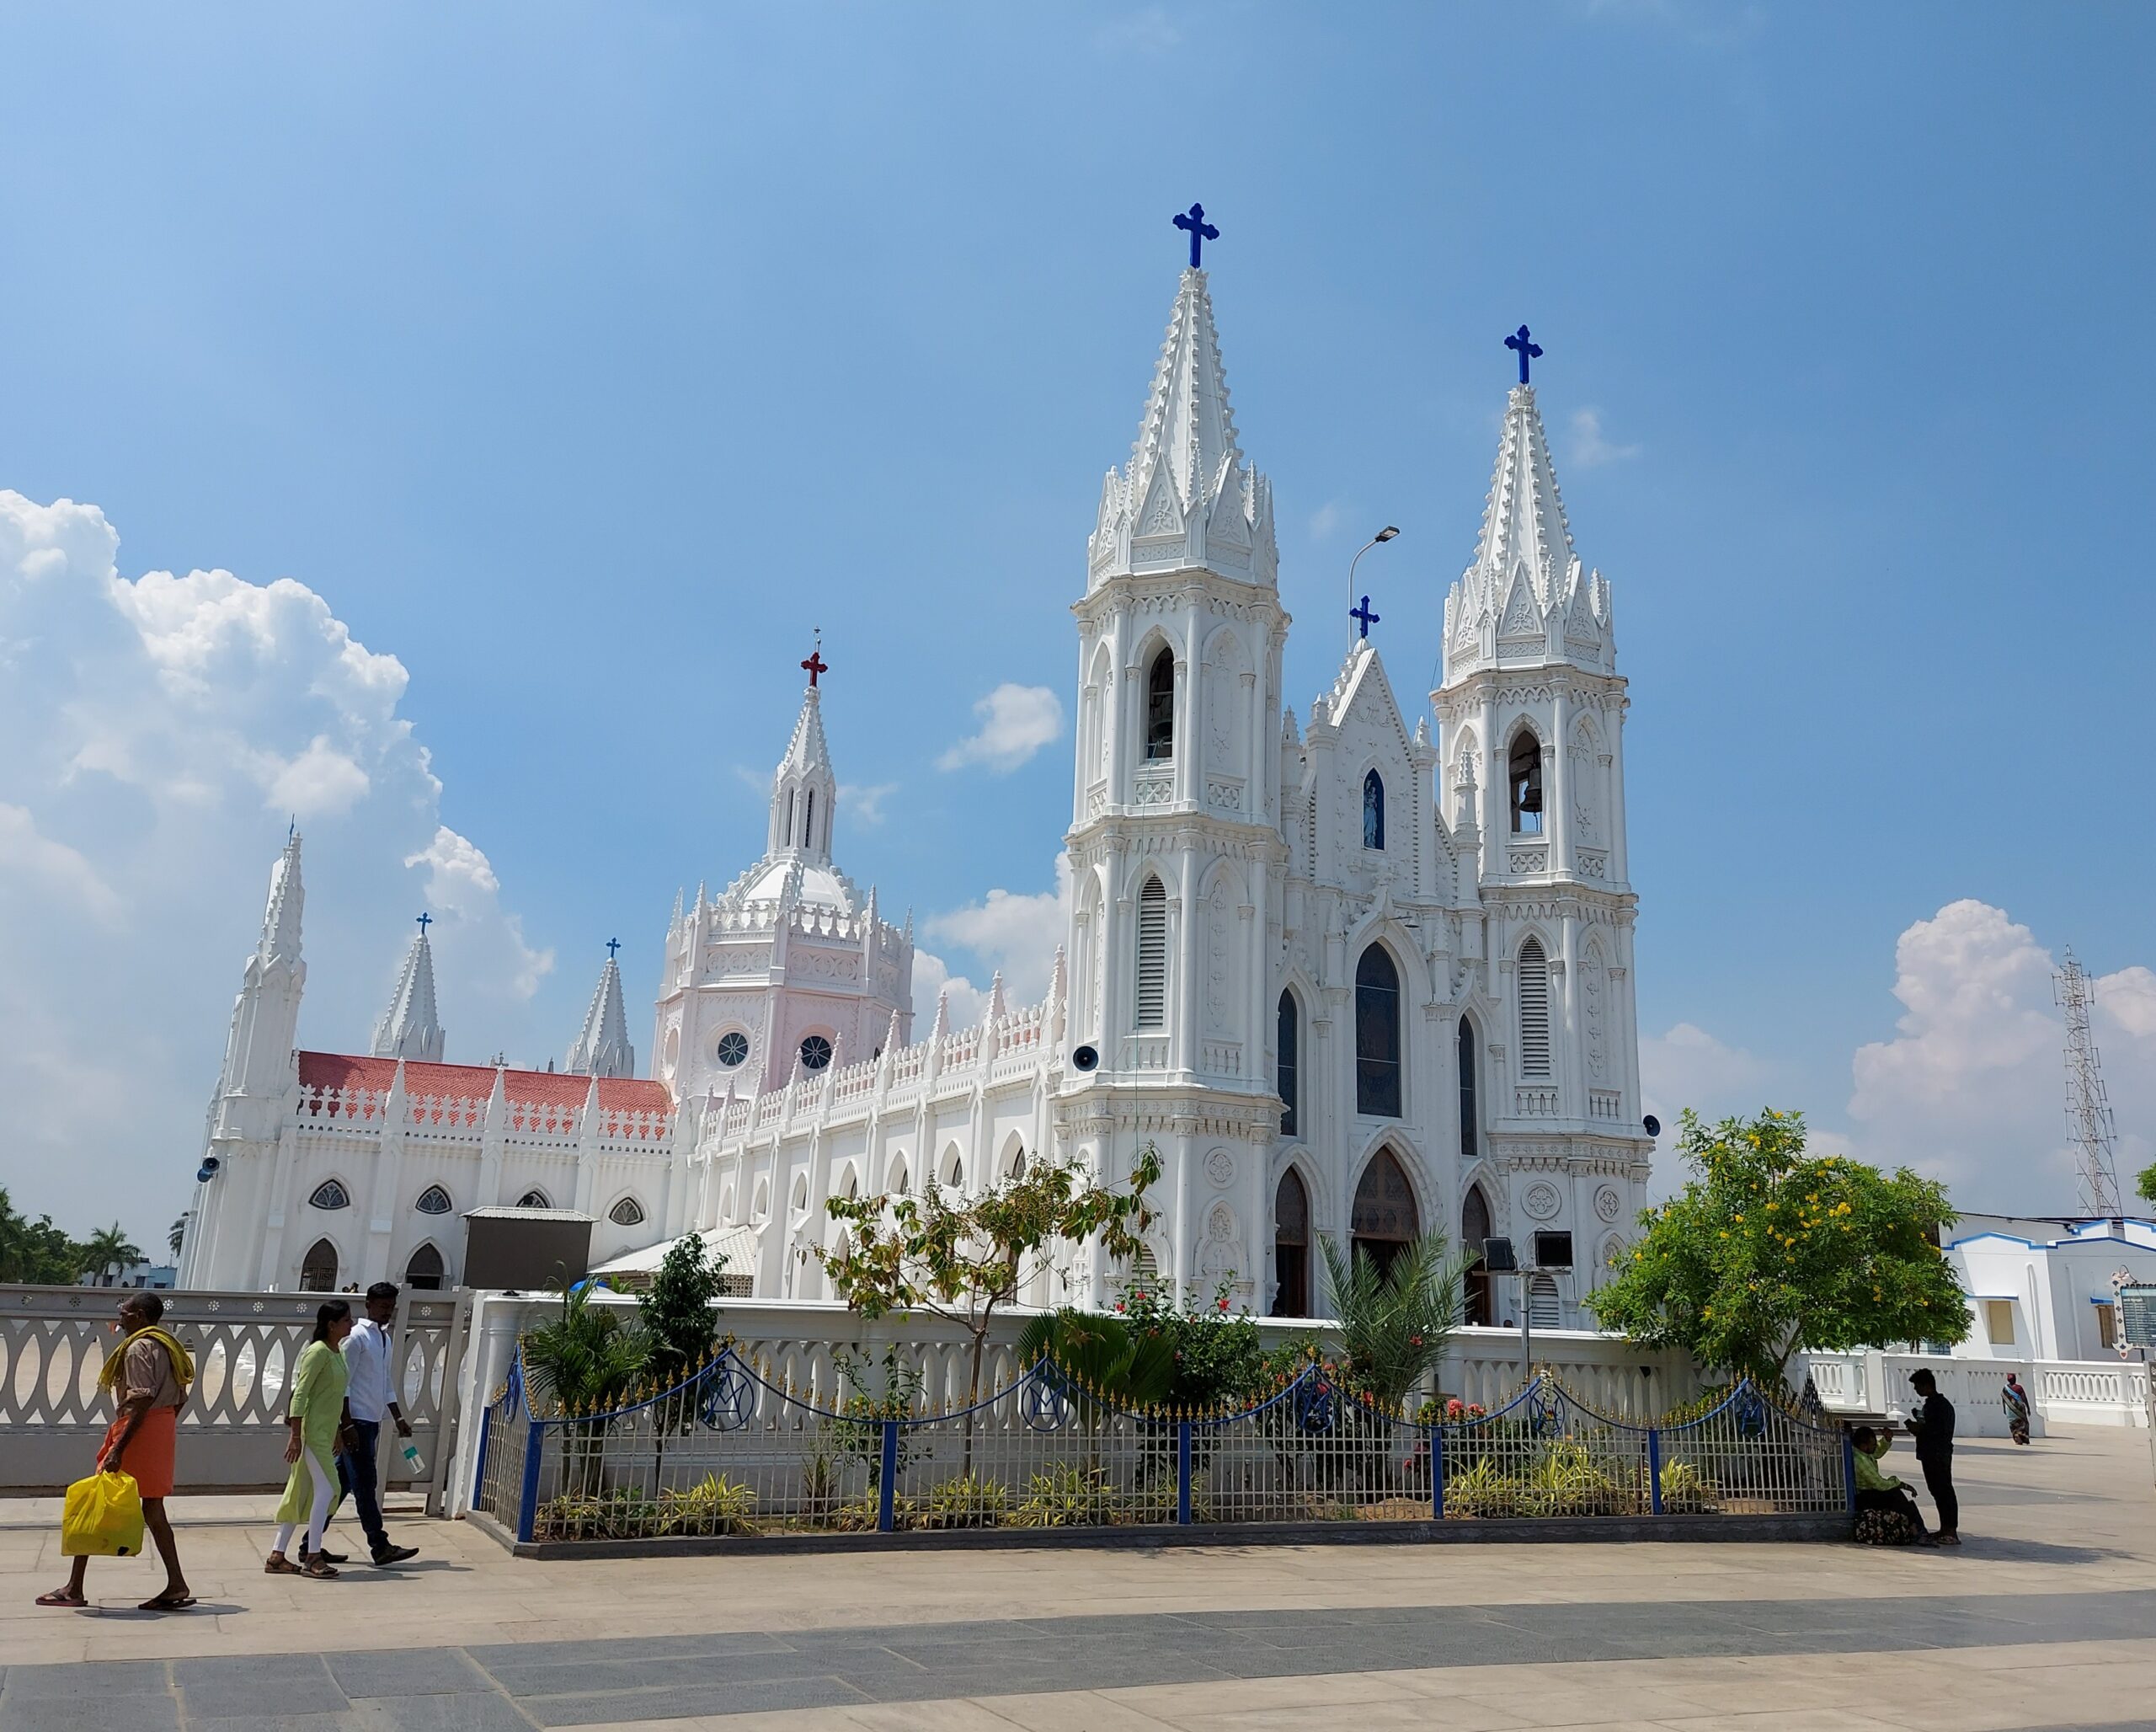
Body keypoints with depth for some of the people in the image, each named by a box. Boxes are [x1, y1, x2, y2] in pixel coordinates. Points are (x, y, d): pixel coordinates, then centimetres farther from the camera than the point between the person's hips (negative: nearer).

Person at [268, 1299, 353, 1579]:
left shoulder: (337, 1352, 13)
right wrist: (296, 1436, -21)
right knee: (326, 1489, -9)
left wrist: (338, 1432, 22)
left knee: (301, 1495, 12)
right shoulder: (318, 1352, -15)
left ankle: (277, 1556, 18)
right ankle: (312, 1557, -3)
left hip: (325, 1433, 9)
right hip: (312, 1432, -9)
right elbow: (300, 1393, -18)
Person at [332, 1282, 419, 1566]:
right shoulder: (357, 1337, -11)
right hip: (356, 1421, -9)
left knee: (342, 1483, 12)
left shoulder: (385, 1339, 16)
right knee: (364, 1485, -5)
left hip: (371, 1422, 9)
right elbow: (342, 1384, -15)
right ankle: (381, 1548, -3)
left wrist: (398, 1418, 18)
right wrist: (347, 1425, -19)